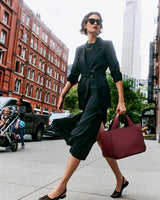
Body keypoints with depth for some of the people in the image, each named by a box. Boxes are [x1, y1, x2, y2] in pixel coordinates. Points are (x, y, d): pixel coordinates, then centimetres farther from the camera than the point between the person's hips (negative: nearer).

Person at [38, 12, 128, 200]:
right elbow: (73, 76, 18)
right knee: (100, 137, 7)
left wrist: (121, 101, -10)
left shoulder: (106, 45, 5)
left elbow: (116, 73, -2)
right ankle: (120, 180, 22)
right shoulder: (80, 50, 19)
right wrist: (62, 95, 9)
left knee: (81, 136, -14)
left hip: (99, 93, -6)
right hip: (85, 94, 6)